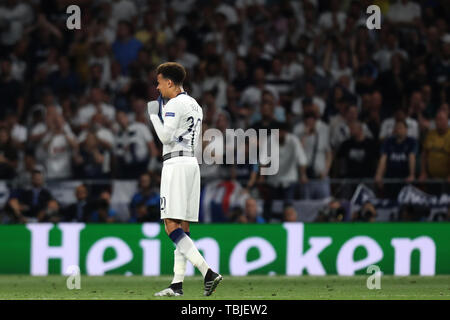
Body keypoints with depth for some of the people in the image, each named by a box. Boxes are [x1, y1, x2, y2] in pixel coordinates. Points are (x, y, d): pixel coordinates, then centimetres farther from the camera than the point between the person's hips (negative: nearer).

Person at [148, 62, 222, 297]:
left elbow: (166, 137, -16)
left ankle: (208, 272, -26)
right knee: (182, 229, 8)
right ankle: (177, 284, 5)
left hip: (176, 163, -10)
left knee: (172, 228, -13)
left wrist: (154, 115, 0)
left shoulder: (174, 104, -10)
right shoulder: (194, 105, 18)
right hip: (191, 162, 10)